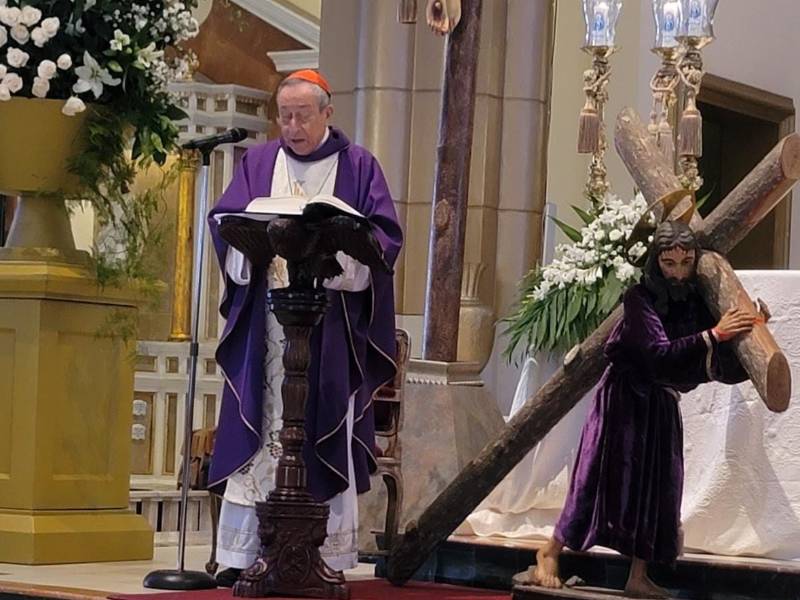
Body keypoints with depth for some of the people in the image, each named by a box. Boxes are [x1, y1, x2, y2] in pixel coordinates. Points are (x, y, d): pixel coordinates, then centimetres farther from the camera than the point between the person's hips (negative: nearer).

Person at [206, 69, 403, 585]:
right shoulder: (258, 163, 14)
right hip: (265, 323, 2)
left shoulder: (358, 166, 8)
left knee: (326, 435, -3)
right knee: (254, 432, -2)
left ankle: (329, 557, 1)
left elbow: (385, 235, 0)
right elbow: (224, 222, 7)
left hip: (332, 324, -2)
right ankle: (241, 555, -1)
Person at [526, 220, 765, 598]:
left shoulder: (698, 302, -4)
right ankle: (549, 554, 3)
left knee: (656, 486, 3)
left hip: (661, 406, 5)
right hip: (623, 397, -5)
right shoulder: (640, 298, -17)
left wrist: (746, 331, -23)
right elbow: (659, 352, -30)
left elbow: (727, 371, -6)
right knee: (602, 476, -7)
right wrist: (713, 335, -34)